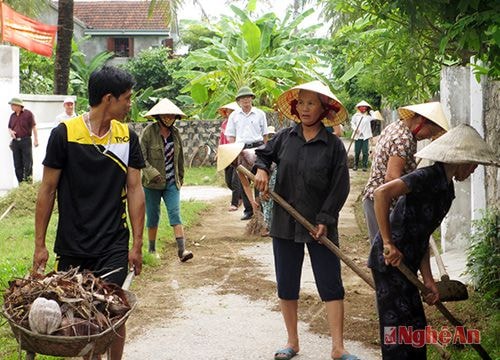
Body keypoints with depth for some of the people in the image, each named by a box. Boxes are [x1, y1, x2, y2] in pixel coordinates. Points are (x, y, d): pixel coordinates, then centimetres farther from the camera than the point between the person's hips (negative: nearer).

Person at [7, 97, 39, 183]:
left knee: (28, 163, -5)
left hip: (26, 141, -6)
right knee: (17, 164, 7)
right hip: (15, 141, 6)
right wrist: (10, 132, -1)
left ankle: (28, 182, 0)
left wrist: (36, 139, -9)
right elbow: (9, 127, 22)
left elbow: (34, 127, -4)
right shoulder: (12, 116, 12)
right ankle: (21, 183, 14)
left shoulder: (28, 114, -4)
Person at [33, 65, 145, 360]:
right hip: (71, 247, -1)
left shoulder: (127, 137, 2)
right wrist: (40, 244, -2)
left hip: (114, 247, 1)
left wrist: (137, 245, 2)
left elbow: (135, 190, 4)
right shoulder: (65, 133, -7)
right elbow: (48, 189, -2)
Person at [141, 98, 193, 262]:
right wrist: (152, 173, -23)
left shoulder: (175, 133, 6)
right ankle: (152, 250, 23)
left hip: (172, 182, 3)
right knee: (153, 217, 8)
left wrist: (180, 177, 20)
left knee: (175, 214, -9)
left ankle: (182, 250, -15)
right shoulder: (149, 131, -9)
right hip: (152, 183, -3)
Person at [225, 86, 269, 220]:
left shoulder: (260, 113, 6)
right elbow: (230, 135, 9)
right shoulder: (234, 115, 9)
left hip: (257, 147, -1)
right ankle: (248, 210, 10)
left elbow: (265, 134, 9)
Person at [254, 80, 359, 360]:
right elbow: (263, 154, 19)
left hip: (320, 224, -3)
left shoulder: (334, 145, -6)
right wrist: (261, 169, -3)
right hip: (285, 222, 3)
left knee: (331, 285, -1)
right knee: (286, 285, 11)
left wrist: (325, 219, -13)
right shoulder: (285, 137, 2)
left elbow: (340, 187, -6)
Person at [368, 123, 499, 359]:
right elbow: (382, 193, -29)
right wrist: (388, 244, -27)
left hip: (406, 264, 10)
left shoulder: (446, 189, 13)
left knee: (416, 327, 15)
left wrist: (428, 279, 10)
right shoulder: (429, 176, -16)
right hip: (390, 261, -10)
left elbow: (423, 236, 14)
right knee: (398, 327, -4)